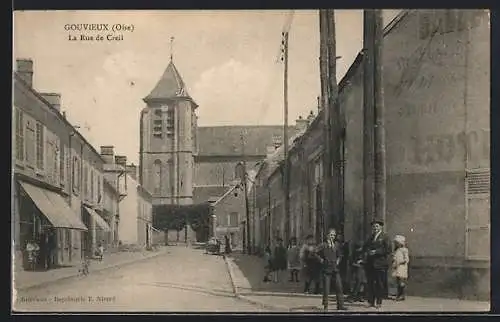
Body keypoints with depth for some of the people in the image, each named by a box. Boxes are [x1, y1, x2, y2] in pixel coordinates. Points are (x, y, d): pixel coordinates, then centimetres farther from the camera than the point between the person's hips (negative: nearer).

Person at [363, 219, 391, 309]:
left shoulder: (384, 237, -1)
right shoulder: (370, 237, 18)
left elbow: (388, 250, -9)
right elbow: (365, 248, 17)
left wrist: (376, 252, -14)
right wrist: (368, 250, -6)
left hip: (380, 264, -5)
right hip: (370, 264, 5)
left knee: (379, 284, 0)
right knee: (370, 284, 6)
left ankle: (378, 302, 5)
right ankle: (371, 301, 12)